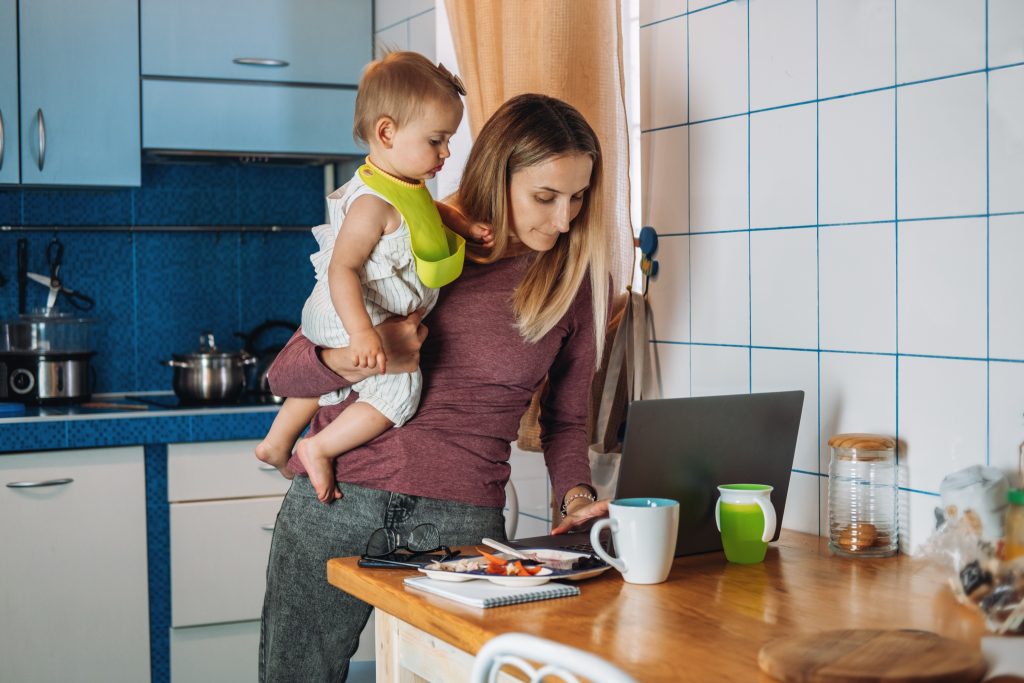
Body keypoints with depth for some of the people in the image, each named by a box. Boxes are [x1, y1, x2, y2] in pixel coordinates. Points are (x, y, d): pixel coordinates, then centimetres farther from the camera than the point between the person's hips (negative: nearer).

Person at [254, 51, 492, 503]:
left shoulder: (407, 188, 4)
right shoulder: (374, 203, -28)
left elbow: (429, 214, 27)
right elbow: (342, 268, -33)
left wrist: (466, 226, 8)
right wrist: (361, 332, -43)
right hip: (348, 317, -11)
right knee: (400, 385, -22)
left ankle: (277, 443, 49)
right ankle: (320, 449, -11)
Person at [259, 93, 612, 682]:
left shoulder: (577, 279, 4)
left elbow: (566, 417, 16)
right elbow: (285, 374, 3)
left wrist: (576, 494, -3)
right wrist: (359, 361, -18)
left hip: (461, 522, 0)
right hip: (334, 501, 1)